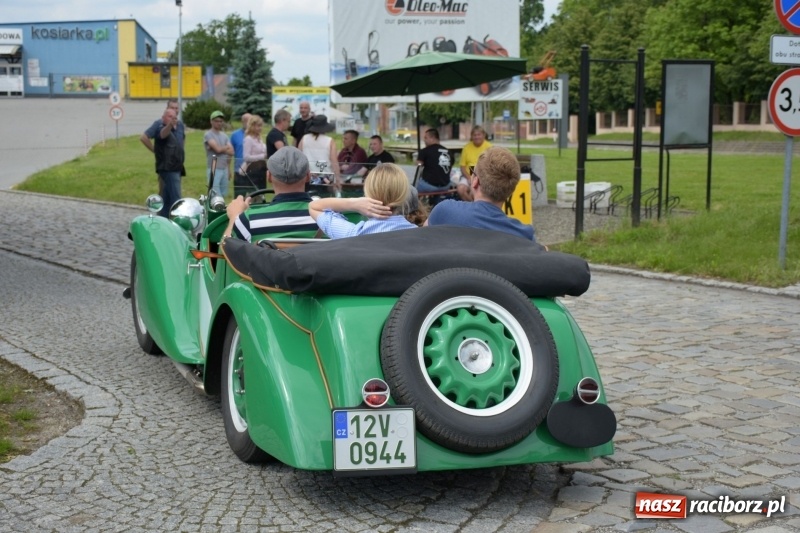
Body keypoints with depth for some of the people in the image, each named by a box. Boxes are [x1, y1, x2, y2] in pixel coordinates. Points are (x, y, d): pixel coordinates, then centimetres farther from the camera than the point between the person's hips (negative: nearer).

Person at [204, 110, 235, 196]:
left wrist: (221, 149, -9)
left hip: (225, 169, 7)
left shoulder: (224, 135, 14)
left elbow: (231, 151, 5)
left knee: (223, 195, 9)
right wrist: (227, 147, 1)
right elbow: (217, 149, -17)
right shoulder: (208, 135, -6)